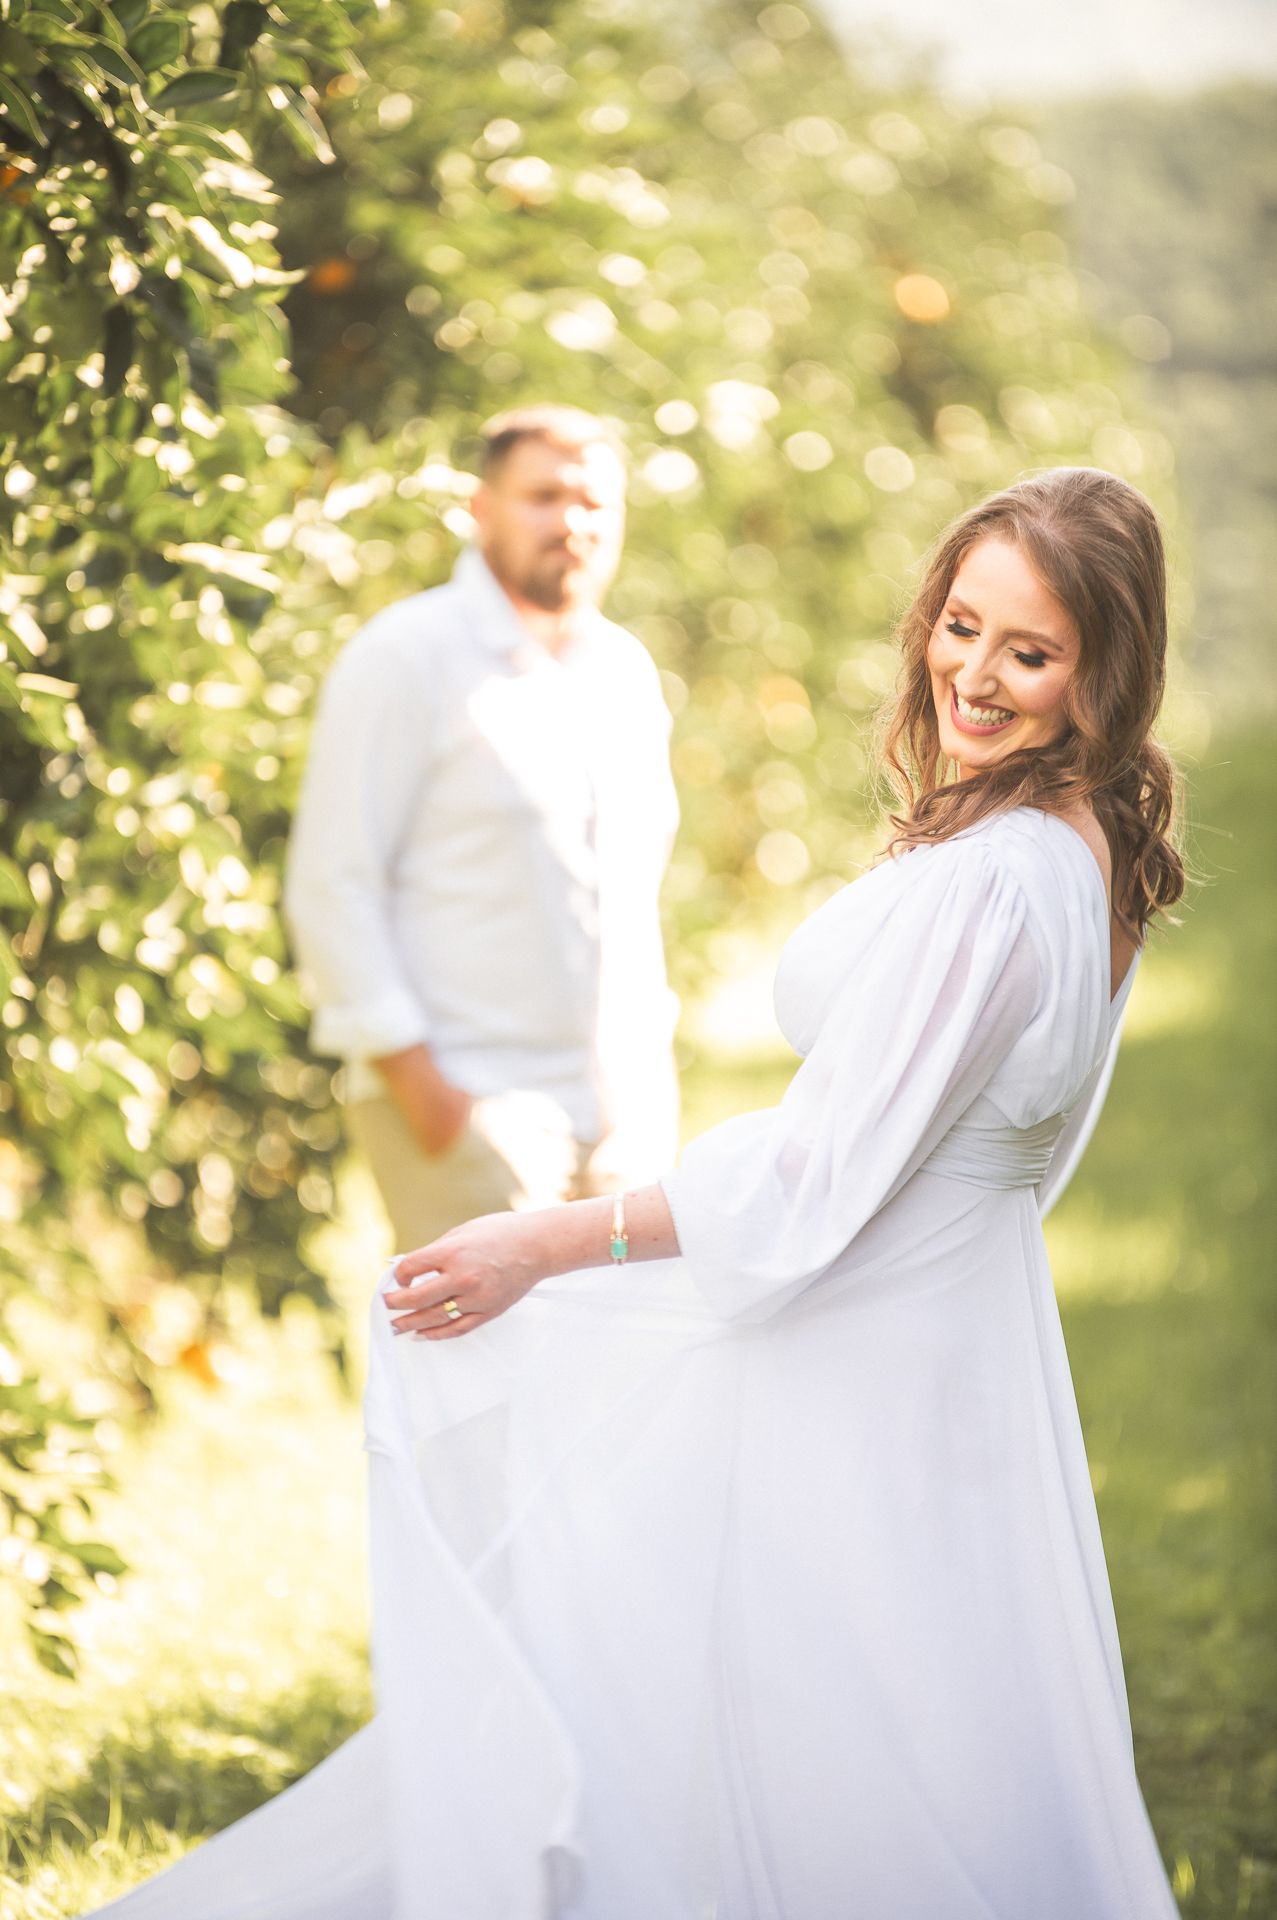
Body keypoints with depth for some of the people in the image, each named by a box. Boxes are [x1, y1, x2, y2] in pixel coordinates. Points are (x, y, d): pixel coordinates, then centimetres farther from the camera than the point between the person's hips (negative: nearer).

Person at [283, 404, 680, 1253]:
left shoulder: (627, 671, 15)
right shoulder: (405, 657, -5)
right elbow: (332, 889, -9)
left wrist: (654, 1058, 14)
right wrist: (419, 1085, -15)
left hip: (627, 1111, 6)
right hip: (475, 1102, -6)